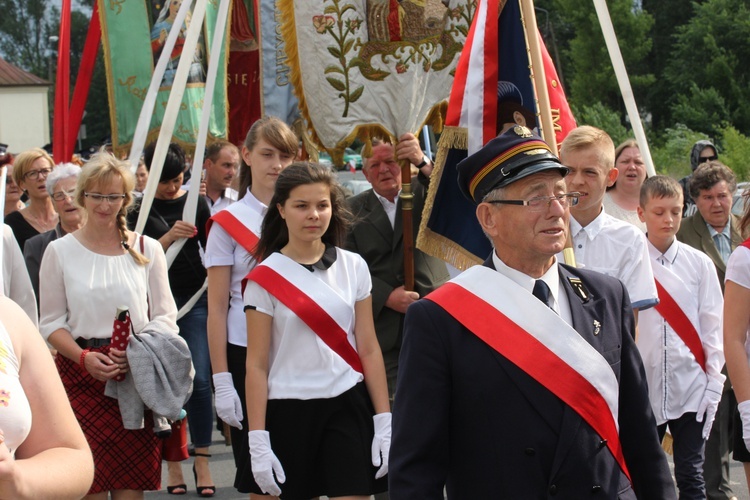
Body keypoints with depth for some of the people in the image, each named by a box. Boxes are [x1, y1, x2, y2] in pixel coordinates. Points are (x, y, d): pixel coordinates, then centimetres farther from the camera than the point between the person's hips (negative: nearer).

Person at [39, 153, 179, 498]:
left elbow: (165, 317, 7)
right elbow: (52, 322, 6)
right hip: (80, 374, -1)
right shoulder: (60, 251, 6)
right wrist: (84, 357, -12)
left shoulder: (147, 249, 8)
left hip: (137, 375, 1)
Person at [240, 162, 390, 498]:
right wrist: (258, 442, -8)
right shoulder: (265, 278, -3)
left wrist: (384, 422, 1)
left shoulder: (353, 267, 4)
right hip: (288, 411, -1)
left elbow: (369, 350, 7)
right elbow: (256, 365, -3)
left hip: (348, 408, 1)